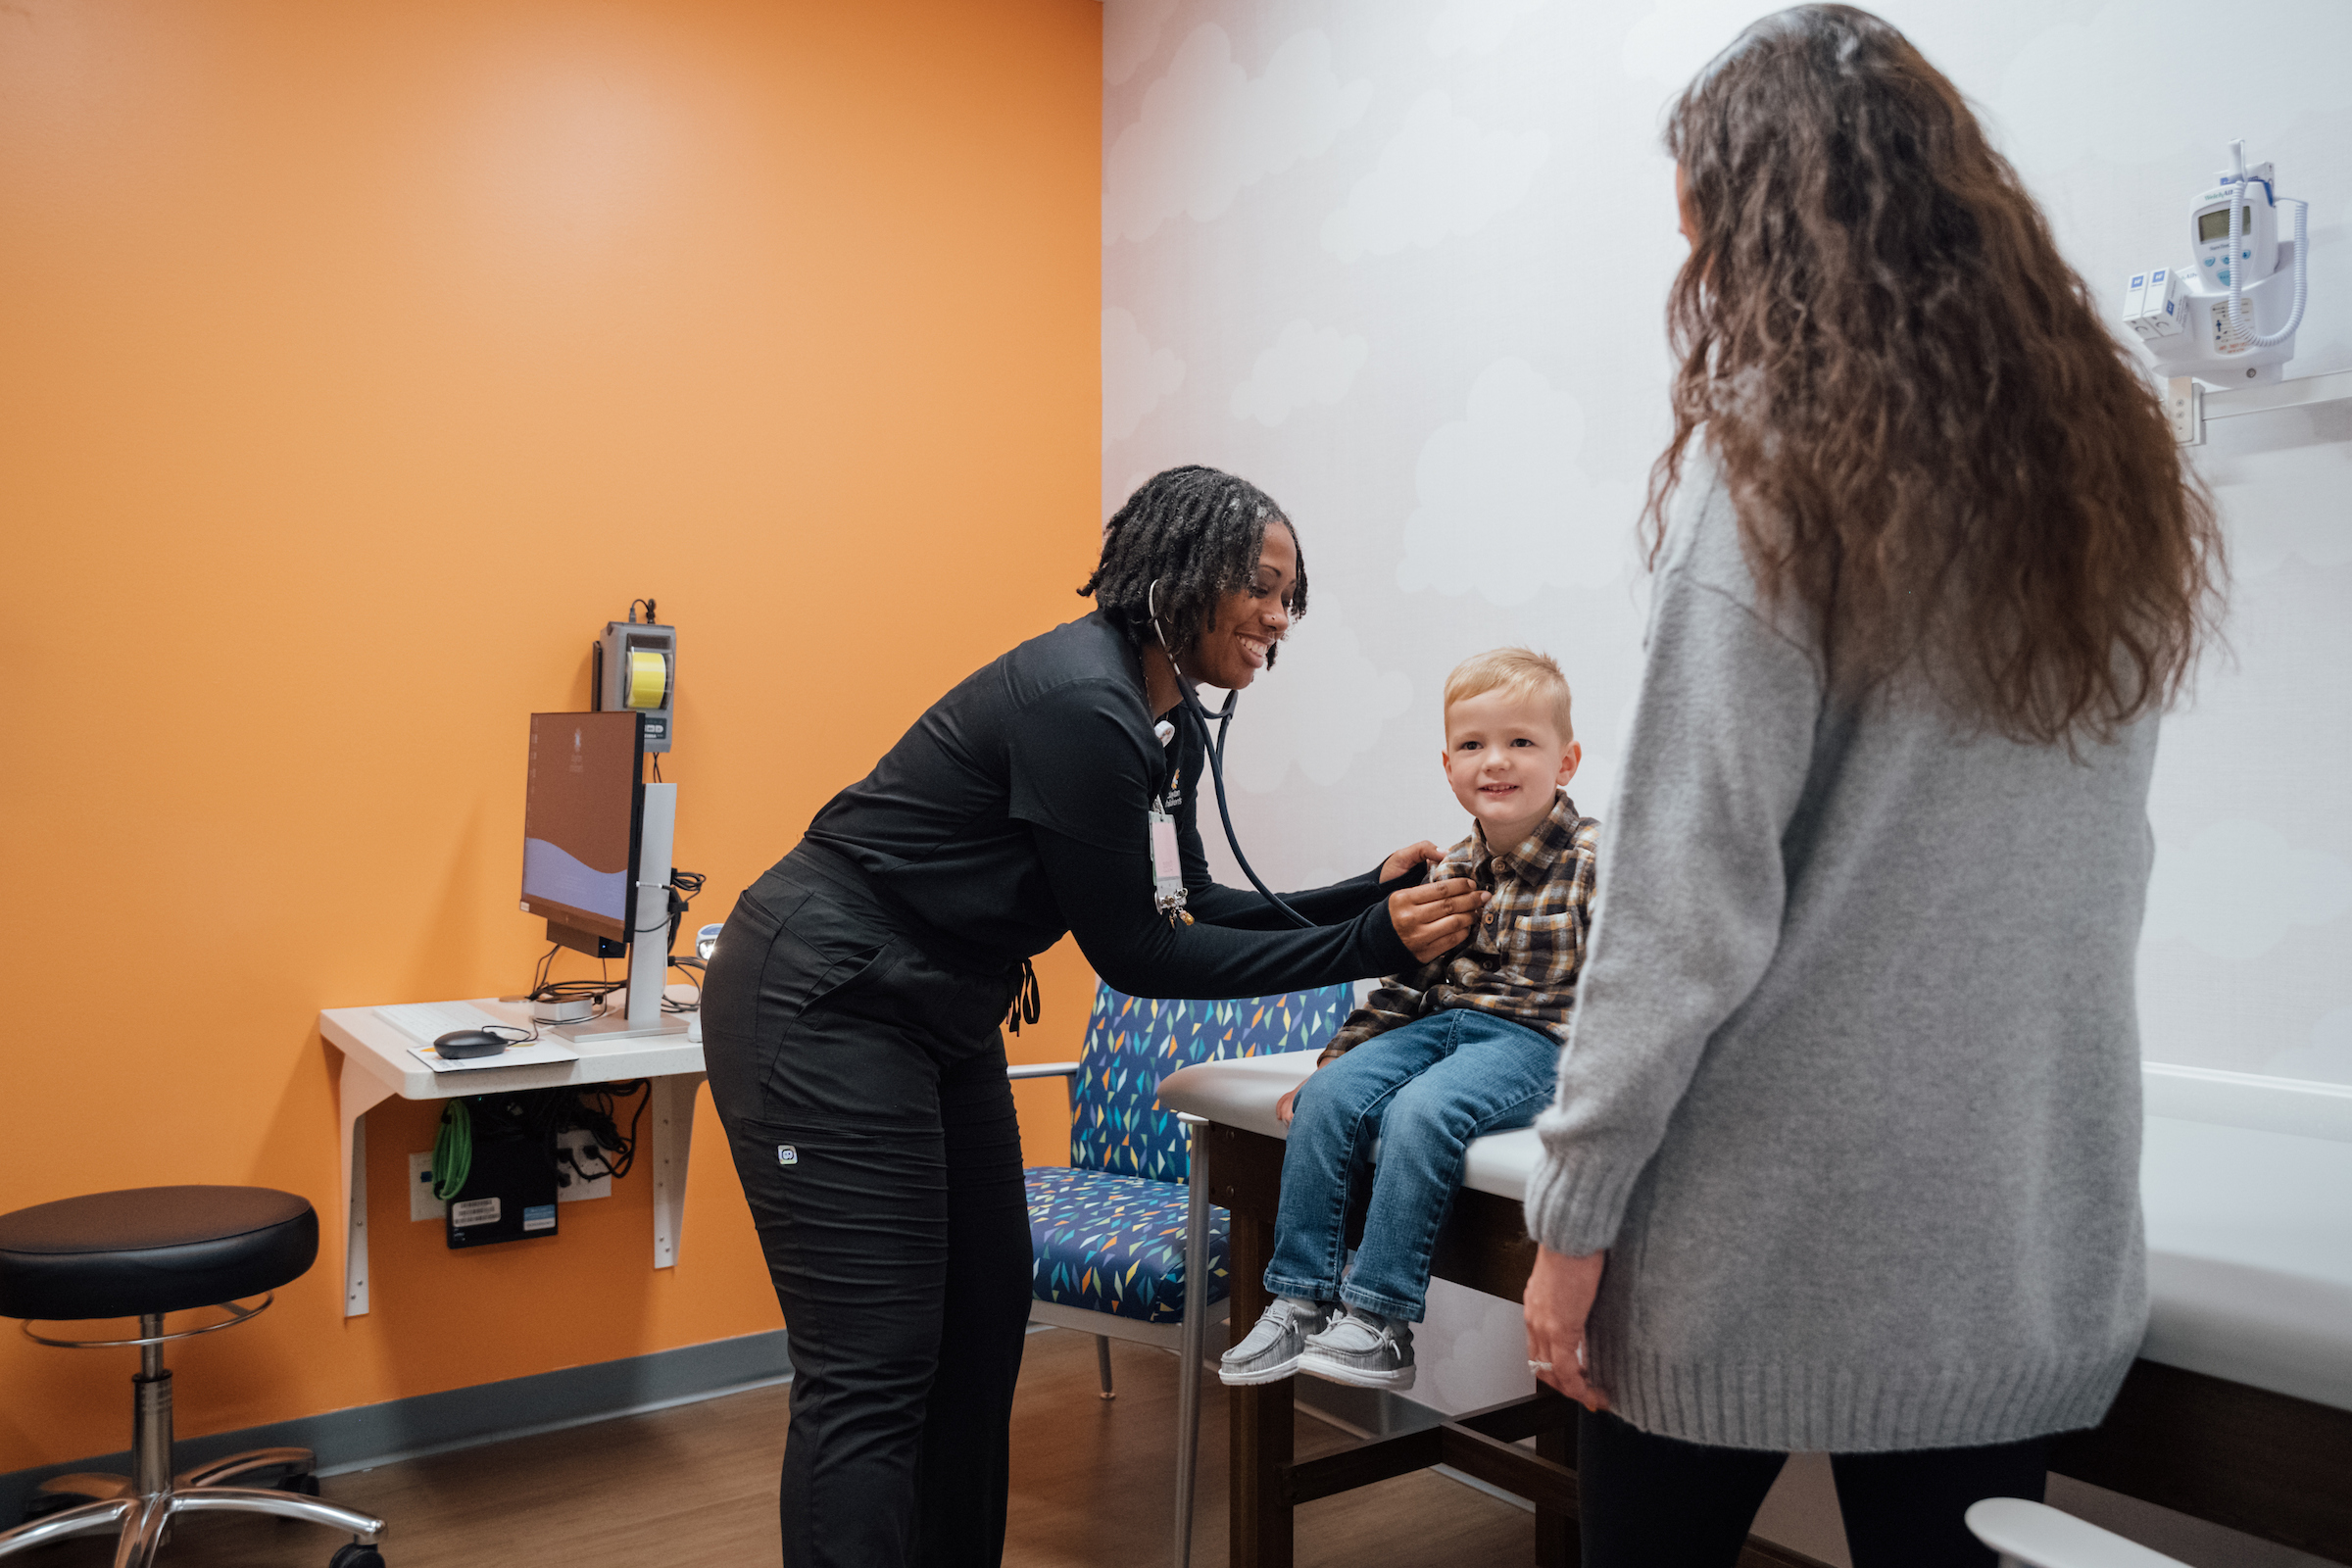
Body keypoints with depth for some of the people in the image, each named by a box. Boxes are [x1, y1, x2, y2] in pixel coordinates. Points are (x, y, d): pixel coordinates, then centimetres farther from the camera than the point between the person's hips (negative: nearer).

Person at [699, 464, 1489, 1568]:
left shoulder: (1167, 728, 6)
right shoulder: (1079, 704, -25)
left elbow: (1188, 911, 10)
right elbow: (1133, 955, -21)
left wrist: (1365, 897, 0)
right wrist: (1366, 948, -20)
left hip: (941, 1014, 10)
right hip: (826, 1008, -10)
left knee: (985, 1321, 14)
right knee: (874, 1371, -7)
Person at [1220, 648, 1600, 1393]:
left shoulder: (1596, 863, -10)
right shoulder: (1453, 871, 8)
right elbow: (1405, 983, 14)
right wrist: (1332, 1060, 11)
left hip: (1536, 1039, -6)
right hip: (1442, 1025, 6)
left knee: (1420, 1113, -30)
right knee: (1328, 1098, -14)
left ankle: (1381, 1322, -19)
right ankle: (1300, 1300, -6)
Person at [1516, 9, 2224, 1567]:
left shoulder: (1777, 471, -12)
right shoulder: (2118, 471, 7)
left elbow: (1687, 899, -16)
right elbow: (2082, 870, 11)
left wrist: (1574, 1210, -9)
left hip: (1763, 1237, -5)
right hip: (2025, 1250, 6)